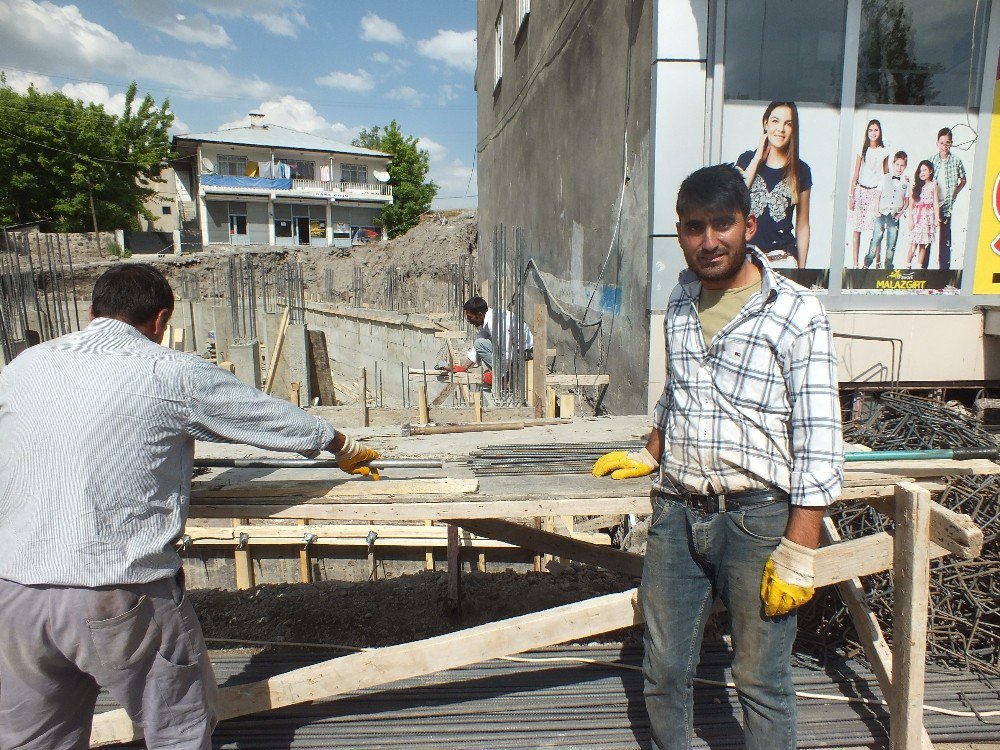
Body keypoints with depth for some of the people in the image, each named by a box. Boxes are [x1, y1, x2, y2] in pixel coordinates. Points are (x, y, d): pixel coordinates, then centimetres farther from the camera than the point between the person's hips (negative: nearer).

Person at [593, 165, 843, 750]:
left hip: (757, 517, -5)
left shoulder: (796, 313, -10)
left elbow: (819, 443, -13)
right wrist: (649, 456, 19)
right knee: (664, 673, 16)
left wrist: (798, 553, -15)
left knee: (761, 680, 11)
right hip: (677, 512, 5)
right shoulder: (681, 304, 8)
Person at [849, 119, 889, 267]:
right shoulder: (862, 150, 3)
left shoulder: (884, 151, 7)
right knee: (857, 229, -1)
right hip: (861, 190, -1)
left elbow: (886, 173, 13)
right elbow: (855, 174, 2)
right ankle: (855, 263, 3)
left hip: (876, 191, 1)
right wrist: (851, 195, -2)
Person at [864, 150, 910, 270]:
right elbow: (878, 195, 7)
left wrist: (900, 214, -3)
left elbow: (907, 202, 9)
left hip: (895, 216, 1)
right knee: (876, 239, -5)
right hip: (882, 213, -1)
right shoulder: (885, 178, 6)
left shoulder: (906, 182, 6)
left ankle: (888, 267, 11)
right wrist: (877, 210, -3)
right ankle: (867, 264, 1)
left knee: (891, 244, 4)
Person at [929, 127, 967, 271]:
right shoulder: (931, 160, 2)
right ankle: (923, 267, 15)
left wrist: (954, 193, -1)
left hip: (946, 205, -2)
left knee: (945, 239, 0)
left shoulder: (956, 161, -1)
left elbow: (963, 180, 11)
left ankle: (944, 269, 5)